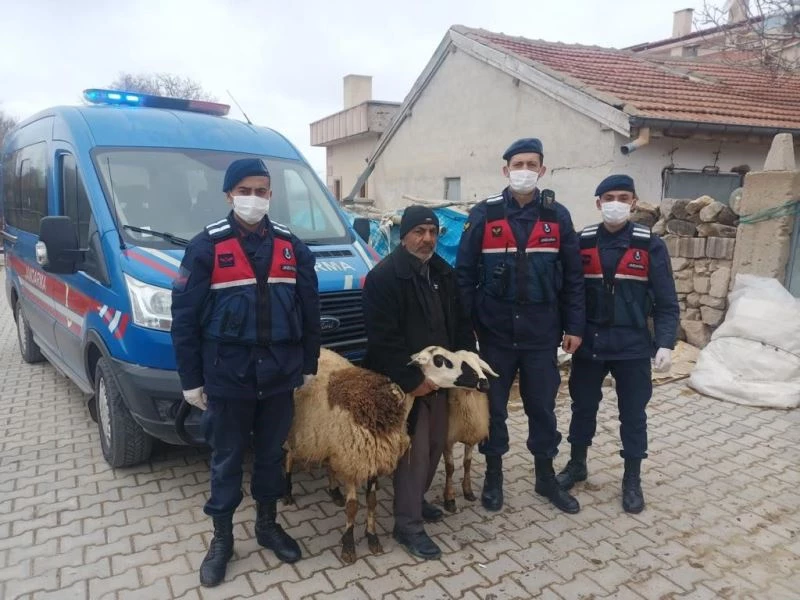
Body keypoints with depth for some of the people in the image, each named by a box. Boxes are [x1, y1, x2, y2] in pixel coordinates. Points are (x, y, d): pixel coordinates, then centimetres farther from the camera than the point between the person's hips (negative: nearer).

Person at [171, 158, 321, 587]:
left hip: (280, 375, 3)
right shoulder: (207, 246, -7)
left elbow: (309, 311, 8)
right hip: (227, 377, -3)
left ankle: (267, 525, 37)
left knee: (272, 453, 17)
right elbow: (184, 317, -6)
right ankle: (222, 539, 30)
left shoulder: (291, 246, 3)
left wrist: (309, 365, 8)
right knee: (226, 460, 12)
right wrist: (191, 379, -6)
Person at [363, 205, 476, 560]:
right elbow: (383, 337, -21)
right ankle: (407, 525, 10)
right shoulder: (384, 276, -15)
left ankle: (416, 500, 37)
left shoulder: (443, 274, 10)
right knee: (414, 450, -4)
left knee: (436, 442, 16)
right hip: (405, 380, -8)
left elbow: (460, 323, 13)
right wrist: (411, 379, -21)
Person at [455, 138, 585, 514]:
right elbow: (464, 274, -2)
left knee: (542, 407, 13)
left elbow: (572, 277, 5)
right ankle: (493, 476, 30)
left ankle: (546, 478, 32)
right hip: (495, 332, -1)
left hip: (542, 334, 1)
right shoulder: (483, 215, -2)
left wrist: (574, 326, 2)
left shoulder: (557, 216, 3)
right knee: (492, 406, 11)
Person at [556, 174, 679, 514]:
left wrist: (666, 343, -13)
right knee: (583, 407, 15)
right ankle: (576, 464, 34)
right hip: (588, 343, 1)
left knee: (633, 413, 10)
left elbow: (666, 302, -3)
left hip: (632, 346, -1)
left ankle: (632, 480, 27)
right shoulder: (581, 243, -1)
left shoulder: (650, 246, -4)